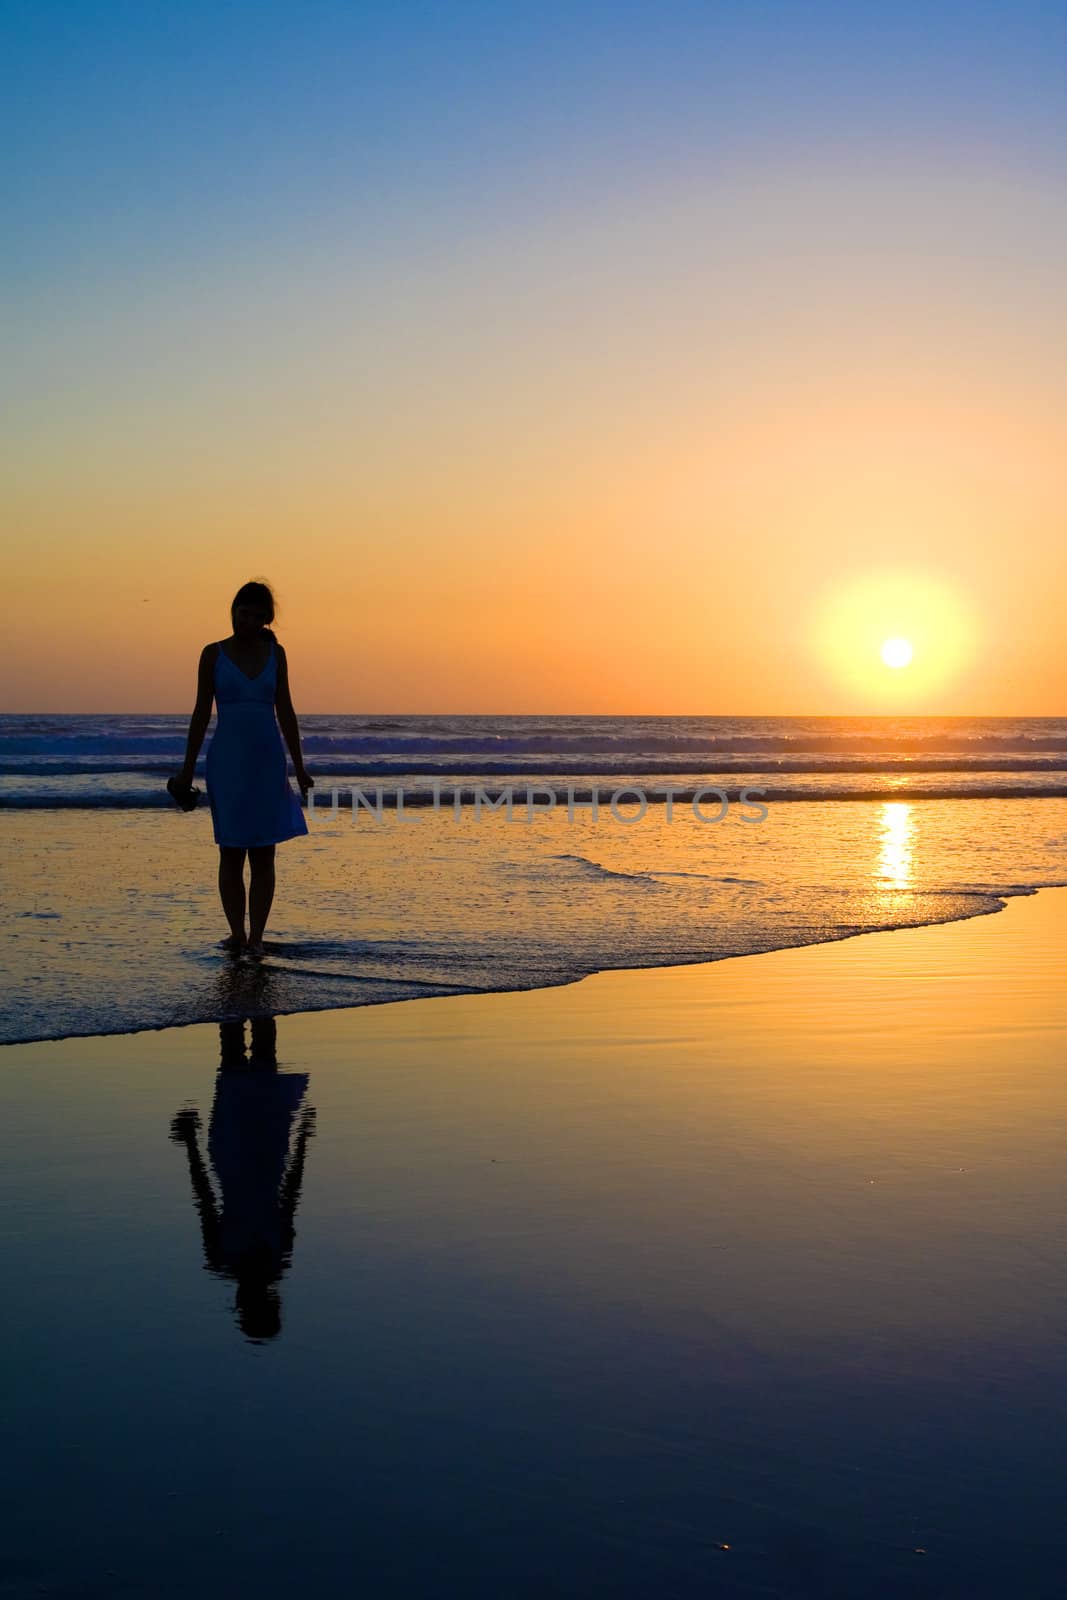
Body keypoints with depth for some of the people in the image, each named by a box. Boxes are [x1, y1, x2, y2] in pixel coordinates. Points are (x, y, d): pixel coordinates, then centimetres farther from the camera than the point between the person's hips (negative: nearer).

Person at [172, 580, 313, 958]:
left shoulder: (275, 653, 6)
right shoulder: (213, 654, 0)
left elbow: (286, 713, 8)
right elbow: (201, 713, 2)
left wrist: (299, 768, 7)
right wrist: (187, 769, 0)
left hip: (268, 761, 2)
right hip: (226, 760, -2)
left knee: (263, 855, -1)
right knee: (231, 853, 1)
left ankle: (256, 937, 1)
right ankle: (237, 934, 8)